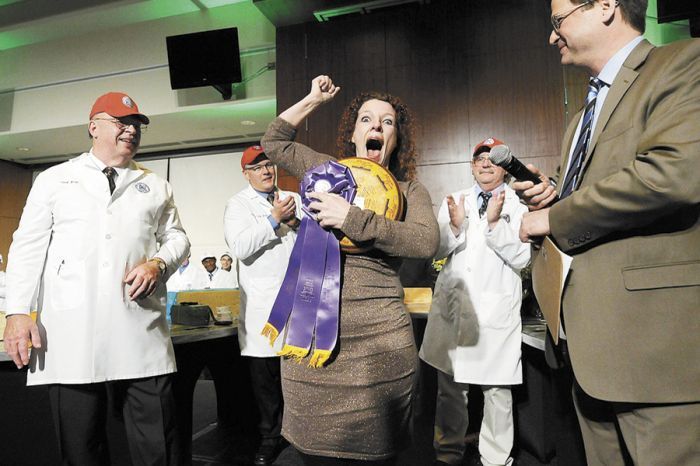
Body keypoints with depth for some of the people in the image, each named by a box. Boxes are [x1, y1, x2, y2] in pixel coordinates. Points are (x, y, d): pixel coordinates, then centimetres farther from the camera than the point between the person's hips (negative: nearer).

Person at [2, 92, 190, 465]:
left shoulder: (156, 187, 15)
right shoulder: (54, 180, 11)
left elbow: (177, 238, 15)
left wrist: (158, 263, -6)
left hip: (143, 337, 1)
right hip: (69, 336, 0)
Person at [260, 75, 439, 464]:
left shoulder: (410, 191, 6)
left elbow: (427, 242, -13)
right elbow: (274, 142, 24)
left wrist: (352, 218, -18)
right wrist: (313, 100, 22)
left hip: (380, 340, -1)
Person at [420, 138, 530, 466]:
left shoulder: (518, 205, 3)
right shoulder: (454, 201, 11)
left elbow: (521, 258, -5)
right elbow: (437, 250, 6)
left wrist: (495, 223, -16)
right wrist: (455, 227, -11)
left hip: (497, 308, -2)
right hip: (452, 303, 3)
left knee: (497, 389, 3)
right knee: (450, 385, 12)